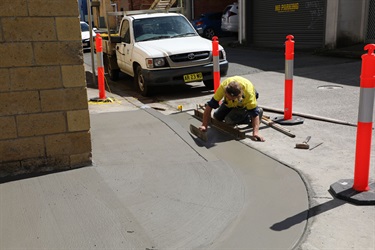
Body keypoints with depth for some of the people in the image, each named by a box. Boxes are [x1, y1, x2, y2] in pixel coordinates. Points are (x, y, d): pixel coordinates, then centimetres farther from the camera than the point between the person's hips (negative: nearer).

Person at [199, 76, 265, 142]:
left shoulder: (248, 91, -43)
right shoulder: (223, 86, -39)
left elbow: (254, 112, -38)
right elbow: (210, 105, -35)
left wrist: (255, 133, -49)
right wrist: (204, 126, -39)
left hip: (245, 103, -3)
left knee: (229, 120, -22)